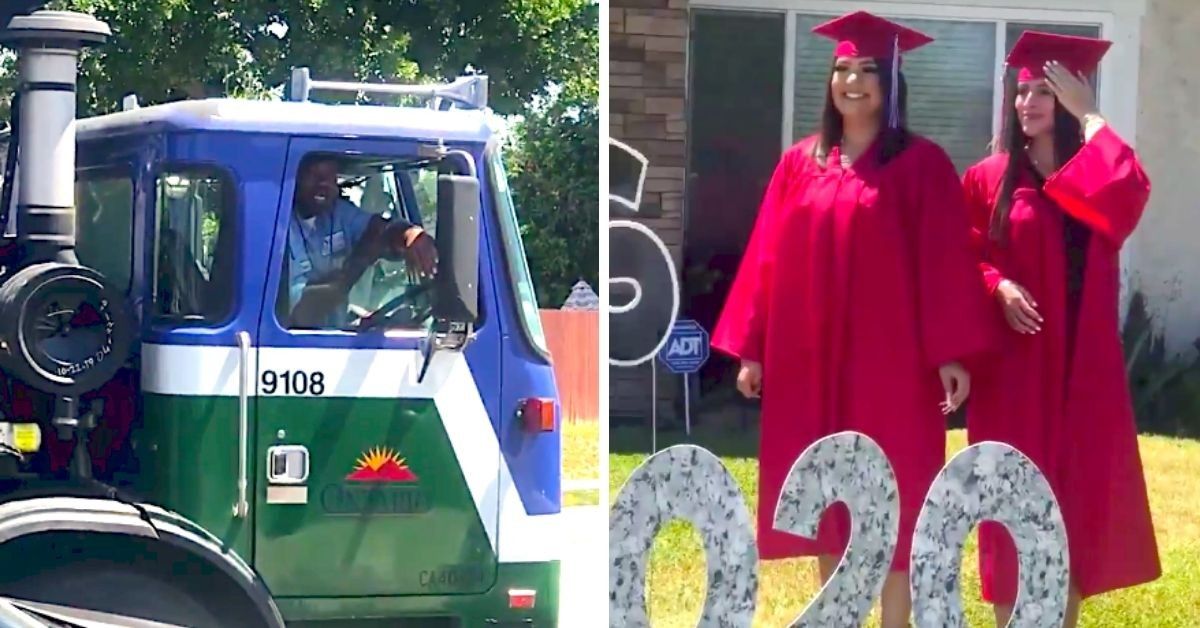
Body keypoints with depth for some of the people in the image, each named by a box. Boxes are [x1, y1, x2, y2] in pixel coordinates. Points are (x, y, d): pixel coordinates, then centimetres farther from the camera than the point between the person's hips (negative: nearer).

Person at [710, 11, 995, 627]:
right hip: (811, 359, 4)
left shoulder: (920, 163, -3)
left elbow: (944, 261, -8)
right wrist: (752, 348, 5)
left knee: (890, 497, 0)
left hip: (890, 358, -4)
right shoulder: (800, 163, 8)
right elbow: (769, 258, 8)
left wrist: (950, 352, -15)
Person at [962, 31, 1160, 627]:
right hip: (1015, 361, -2)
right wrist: (999, 286, -20)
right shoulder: (987, 179, 2)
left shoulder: (1099, 177, 6)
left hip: (1082, 359, 2)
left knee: (1079, 488, 6)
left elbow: (1132, 190, -17)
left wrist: (1088, 116, -10)